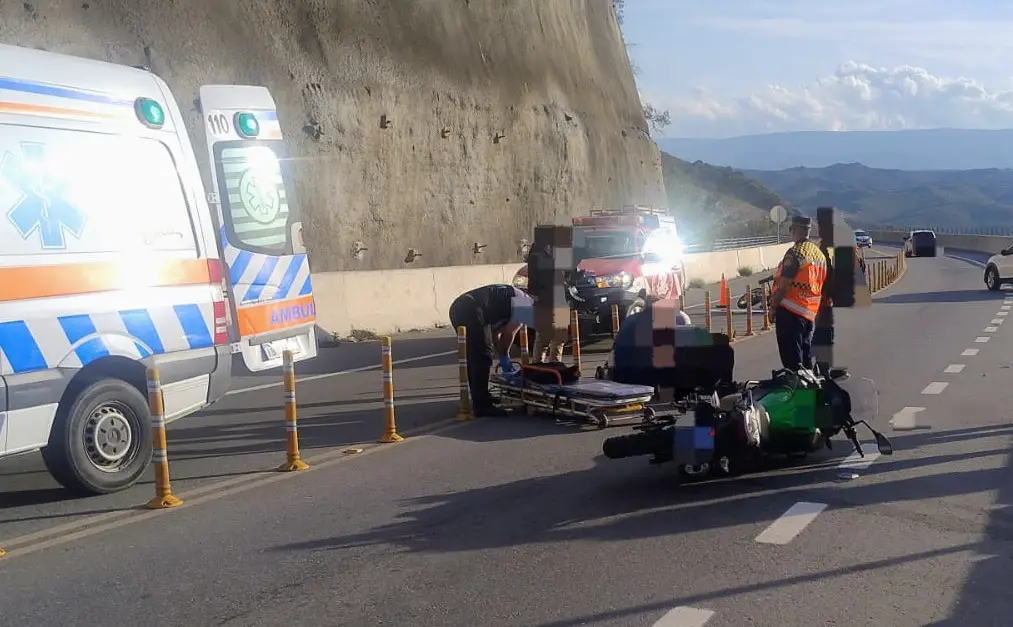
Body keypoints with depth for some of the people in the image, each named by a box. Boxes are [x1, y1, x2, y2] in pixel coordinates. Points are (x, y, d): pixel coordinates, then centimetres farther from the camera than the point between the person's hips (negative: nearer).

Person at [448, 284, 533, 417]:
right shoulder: (526, 303, 4)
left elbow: (495, 331, 29)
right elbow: (509, 333, -1)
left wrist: (503, 357, 26)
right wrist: (504, 357, 14)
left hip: (458, 307, 10)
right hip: (471, 311, -10)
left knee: (474, 357, 21)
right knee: (483, 356, -3)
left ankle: (479, 398, 33)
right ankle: (482, 405, -2)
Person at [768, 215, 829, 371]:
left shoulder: (795, 253, -14)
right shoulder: (819, 254, 12)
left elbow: (783, 285, -17)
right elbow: (820, 286, 17)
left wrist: (773, 307, -8)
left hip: (790, 312, -8)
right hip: (810, 313, 8)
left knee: (792, 360, -5)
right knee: (806, 358, 15)